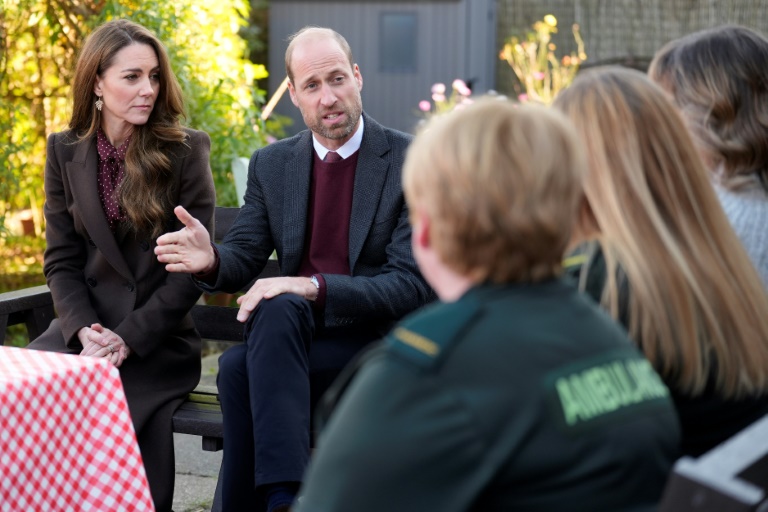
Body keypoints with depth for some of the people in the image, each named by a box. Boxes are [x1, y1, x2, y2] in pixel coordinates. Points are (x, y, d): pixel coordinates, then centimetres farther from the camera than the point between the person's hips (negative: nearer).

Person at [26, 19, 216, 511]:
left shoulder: (186, 150, -2)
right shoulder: (65, 151, 7)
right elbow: (62, 260, 6)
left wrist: (129, 339, -13)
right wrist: (85, 331, -12)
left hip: (159, 337, -3)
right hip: (85, 328, 3)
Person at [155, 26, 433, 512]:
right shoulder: (272, 165, 9)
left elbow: (414, 286, -13)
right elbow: (243, 258, 7)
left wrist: (313, 287, -25)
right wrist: (210, 259, -19)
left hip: (378, 343, -4)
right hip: (293, 335, 4)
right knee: (276, 306, -32)